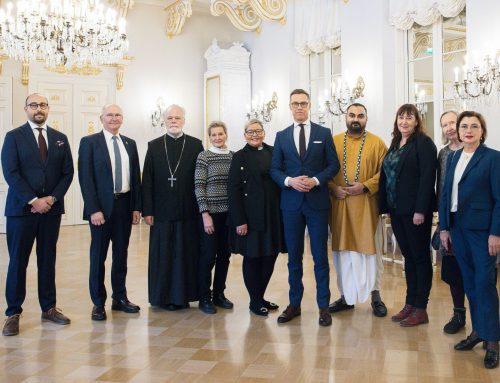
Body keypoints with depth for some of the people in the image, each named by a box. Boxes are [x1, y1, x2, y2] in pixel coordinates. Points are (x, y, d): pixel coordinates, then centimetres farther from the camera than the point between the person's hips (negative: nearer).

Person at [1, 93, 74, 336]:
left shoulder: (60, 138, 10)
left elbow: (67, 173, 6)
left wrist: (51, 198, -7)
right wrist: (33, 201, -15)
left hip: (51, 208, 3)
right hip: (22, 208, -3)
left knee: (48, 259, 10)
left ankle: (49, 308, 20)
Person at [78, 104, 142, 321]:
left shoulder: (130, 144, 11)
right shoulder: (89, 142, -3)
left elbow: (136, 177, 11)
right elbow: (85, 178, -8)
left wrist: (136, 207, 4)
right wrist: (93, 209, -15)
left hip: (125, 205, 4)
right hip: (101, 207, -4)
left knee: (121, 254, 12)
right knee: (98, 256, 4)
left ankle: (120, 298, 24)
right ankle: (98, 303, 15)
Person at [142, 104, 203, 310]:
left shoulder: (195, 145, 5)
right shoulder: (154, 146, 7)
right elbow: (147, 181, 4)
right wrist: (147, 210, -2)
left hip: (188, 211, 0)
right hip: (162, 211, 1)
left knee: (186, 254, 4)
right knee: (162, 255, 5)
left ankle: (183, 295, 16)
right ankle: (164, 295, 16)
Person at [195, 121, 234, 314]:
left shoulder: (234, 156, 8)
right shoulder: (204, 156, -3)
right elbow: (199, 187, -7)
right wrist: (205, 214, -13)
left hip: (229, 213, 4)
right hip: (211, 212, -4)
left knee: (224, 254, 10)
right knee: (208, 255, 0)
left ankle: (219, 293, 24)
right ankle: (204, 298, 13)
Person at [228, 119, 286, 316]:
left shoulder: (273, 152, 9)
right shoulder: (240, 157, -1)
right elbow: (233, 190, -6)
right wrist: (239, 221, -13)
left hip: (273, 216, 4)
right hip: (252, 217, -4)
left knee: (270, 256, 8)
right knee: (252, 257, 4)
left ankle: (261, 297, 25)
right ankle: (255, 301, 18)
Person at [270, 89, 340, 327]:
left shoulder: (324, 133, 5)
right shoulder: (282, 136, 10)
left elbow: (333, 165, 1)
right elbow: (274, 169, 6)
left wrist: (315, 180, -14)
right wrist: (290, 181, -13)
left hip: (317, 202, -2)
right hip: (291, 202, 2)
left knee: (320, 255, 1)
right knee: (294, 256, 9)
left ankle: (323, 306, 10)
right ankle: (294, 304, 19)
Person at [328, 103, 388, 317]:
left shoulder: (376, 143, 3)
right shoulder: (333, 142, 8)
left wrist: (365, 186, -15)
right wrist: (333, 188, -10)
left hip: (366, 205, -2)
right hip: (339, 205, 2)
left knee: (370, 247, 4)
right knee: (341, 248, 8)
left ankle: (375, 295, 16)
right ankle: (346, 296, 21)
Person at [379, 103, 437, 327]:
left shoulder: (423, 143, -8)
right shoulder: (395, 145, 15)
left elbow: (427, 178, -16)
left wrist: (420, 210, -21)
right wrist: (386, 206, 8)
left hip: (415, 210, -7)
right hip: (397, 210, 7)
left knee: (420, 257, 2)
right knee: (408, 256, 12)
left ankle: (421, 309, 9)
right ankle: (410, 304, 20)